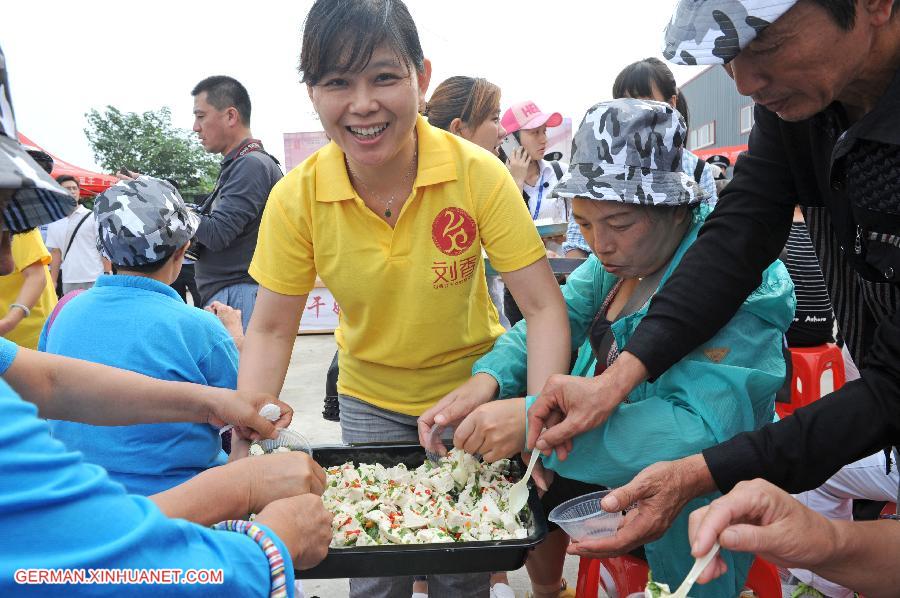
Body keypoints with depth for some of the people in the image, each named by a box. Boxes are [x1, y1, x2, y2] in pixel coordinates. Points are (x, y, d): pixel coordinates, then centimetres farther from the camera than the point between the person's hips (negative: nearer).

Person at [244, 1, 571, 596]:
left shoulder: (478, 173, -23)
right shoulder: (297, 197, -18)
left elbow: (544, 307, -21)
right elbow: (271, 331, -9)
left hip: (472, 393, -1)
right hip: (370, 402, 1)